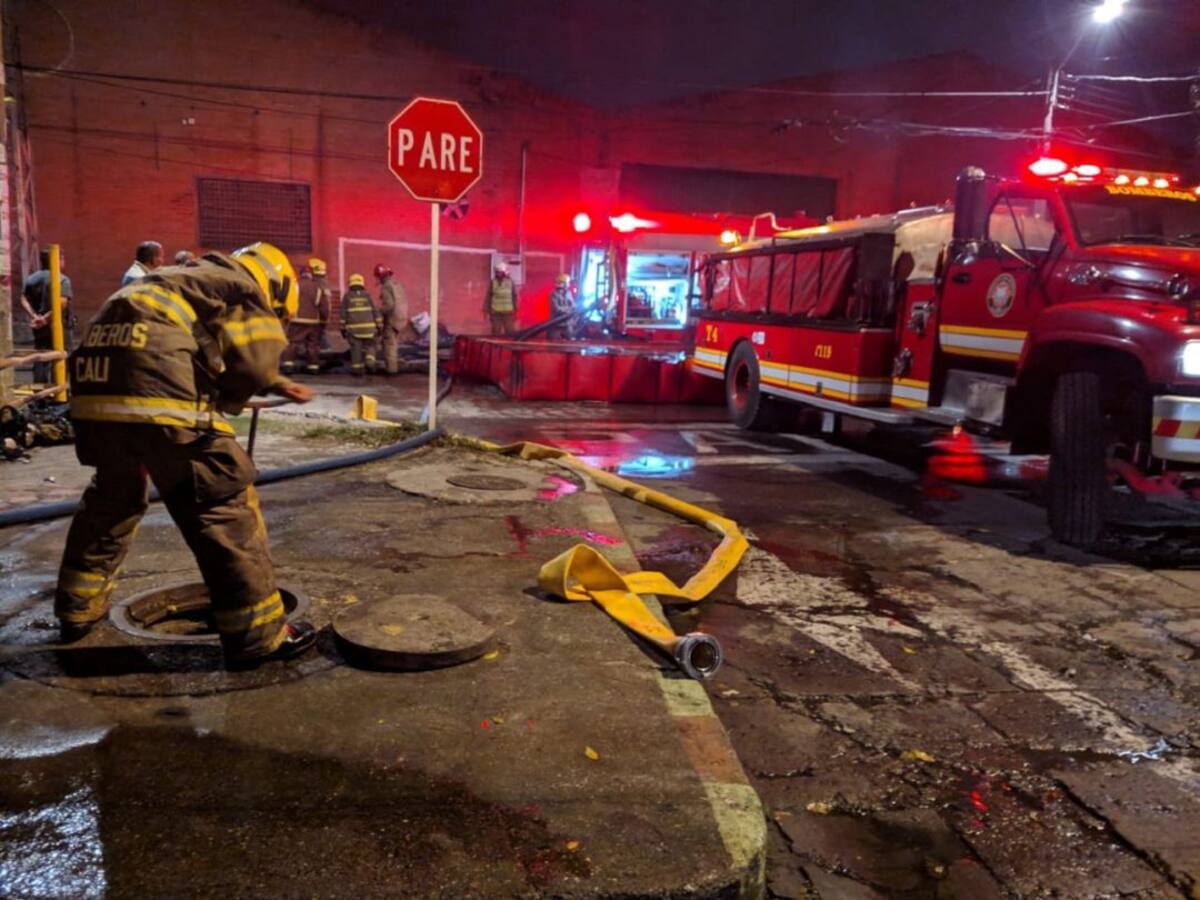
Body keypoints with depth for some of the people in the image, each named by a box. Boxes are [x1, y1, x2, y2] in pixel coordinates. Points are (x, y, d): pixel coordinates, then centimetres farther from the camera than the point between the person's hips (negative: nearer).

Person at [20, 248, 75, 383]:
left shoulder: (31, 279, 10)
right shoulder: (62, 279, -9)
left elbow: (24, 300, 1)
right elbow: (62, 303, -22)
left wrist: (34, 316, -7)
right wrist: (47, 317, -17)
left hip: (40, 326, 6)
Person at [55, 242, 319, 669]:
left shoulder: (192, 279, 35)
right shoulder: (243, 285, 10)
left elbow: (222, 356, 43)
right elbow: (252, 365, -3)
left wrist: (280, 386, 50)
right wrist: (218, 407, 16)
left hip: (96, 374, 9)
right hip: (151, 379, -9)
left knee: (112, 494, 28)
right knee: (221, 497, -3)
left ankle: (78, 608, 42)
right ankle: (257, 633, 1)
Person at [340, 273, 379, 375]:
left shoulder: (347, 296, 3)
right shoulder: (367, 295, 4)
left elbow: (343, 314, 1)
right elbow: (375, 312, 2)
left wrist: (343, 328, 6)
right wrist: (378, 326, 6)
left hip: (353, 327, -1)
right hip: (368, 326, 1)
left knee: (356, 349, 4)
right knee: (369, 346, 14)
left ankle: (357, 370, 4)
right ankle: (369, 363, -8)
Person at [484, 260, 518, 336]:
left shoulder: (510, 282, 2)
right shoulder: (492, 282, 0)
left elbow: (514, 297, 6)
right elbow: (488, 296, 3)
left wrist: (515, 311, 5)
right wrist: (486, 309, 2)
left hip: (507, 312, 0)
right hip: (495, 312, 0)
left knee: (509, 331, 0)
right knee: (496, 331, 2)